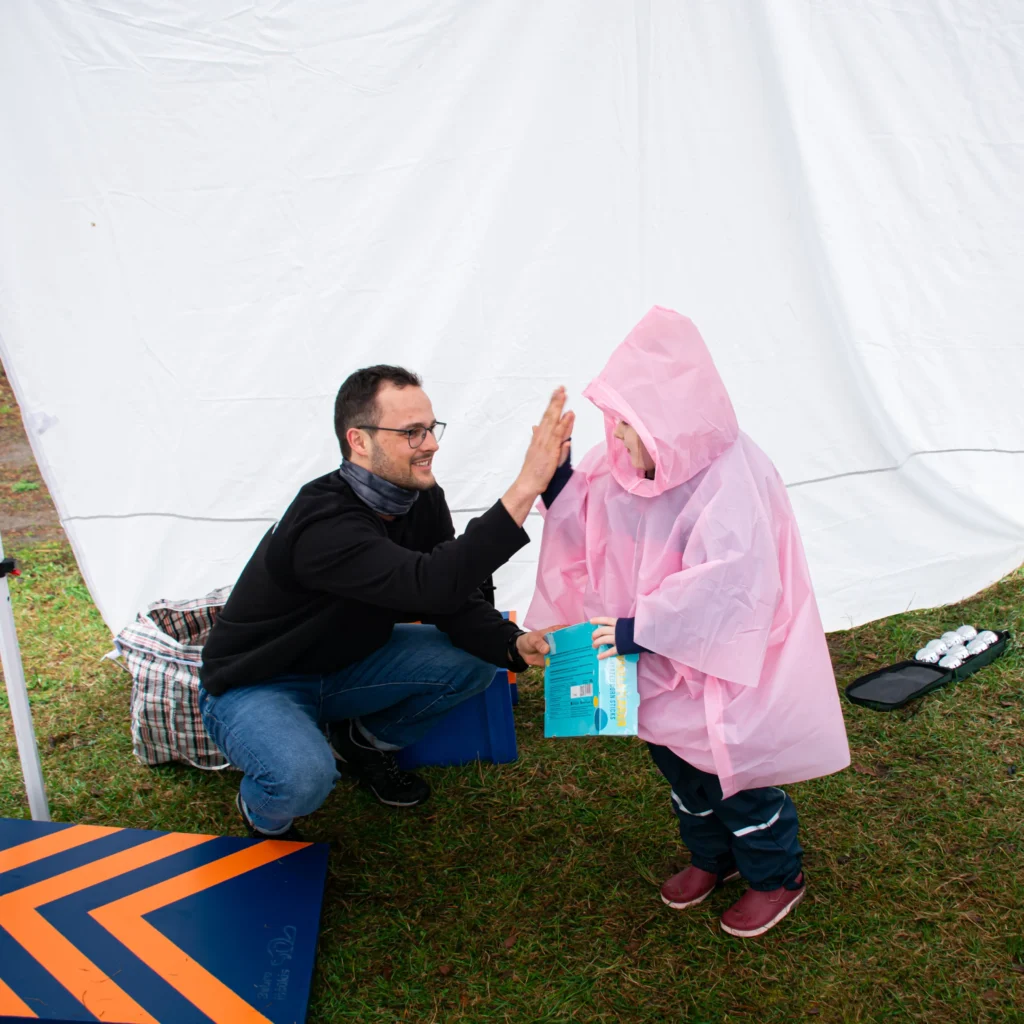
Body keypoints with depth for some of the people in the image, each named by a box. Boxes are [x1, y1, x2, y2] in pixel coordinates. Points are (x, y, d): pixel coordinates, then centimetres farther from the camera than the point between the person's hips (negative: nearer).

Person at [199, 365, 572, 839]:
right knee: (303, 779, -37)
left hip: (344, 664, 7)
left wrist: (514, 644, -28)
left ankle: (364, 743, 14)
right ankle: (263, 810, 3)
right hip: (254, 687, -7)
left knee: (473, 659, -11)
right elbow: (432, 585, -49)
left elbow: (456, 602, -8)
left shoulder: (422, 500, -10)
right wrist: (526, 486, -52)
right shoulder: (323, 523, -36)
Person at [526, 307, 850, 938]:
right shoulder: (618, 466, -5)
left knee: (734, 769, 8)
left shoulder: (730, 482, -28)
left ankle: (777, 875, 36)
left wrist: (643, 629, -31)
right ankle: (711, 856, 48)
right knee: (676, 759, 22)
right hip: (662, 664, 7)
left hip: (723, 663, -7)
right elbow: (587, 532, 5)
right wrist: (556, 481, -12)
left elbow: (725, 586, -33)